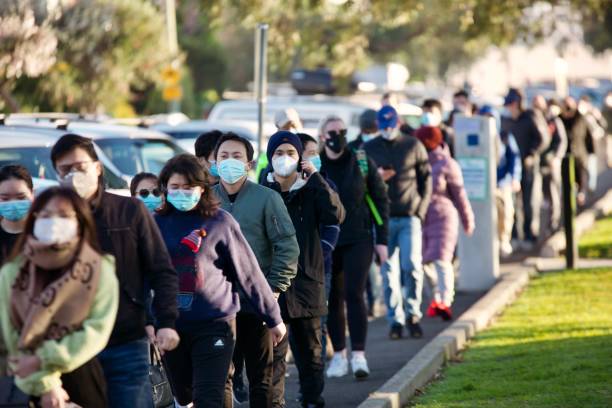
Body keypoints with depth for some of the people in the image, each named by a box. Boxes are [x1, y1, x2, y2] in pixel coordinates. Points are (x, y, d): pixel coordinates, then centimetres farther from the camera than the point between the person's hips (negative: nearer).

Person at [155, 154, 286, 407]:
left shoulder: (219, 222, -3)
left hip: (214, 323, -4)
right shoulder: (157, 223, 6)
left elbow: (248, 272, 1)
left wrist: (273, 317, 5)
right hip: (171, 326, 4)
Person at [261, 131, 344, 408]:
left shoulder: (311, 190, 5)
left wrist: (315, 179, -13)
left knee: (310, 349, 10)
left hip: (306, 280, 2)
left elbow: (335, 216, -12)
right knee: (273, 351, -5)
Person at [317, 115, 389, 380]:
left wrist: (382, 239, 1)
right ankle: (339, 356, 17)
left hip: (359, 240, -1)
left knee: (354, 294, -13)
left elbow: (380, 200, 5)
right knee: (333, 300, 6)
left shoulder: (362, 162, 0)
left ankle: (359, 355, -14)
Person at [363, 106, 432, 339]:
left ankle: (413, 313, 4)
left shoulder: (413, 146, 8)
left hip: (410, 217, -1)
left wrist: (421, 210, -1)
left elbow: (426, 179, 8)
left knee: (412, 265, -12)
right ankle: (395, 320, 7)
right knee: (388, 272, 1)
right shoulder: (368, 149, 9)